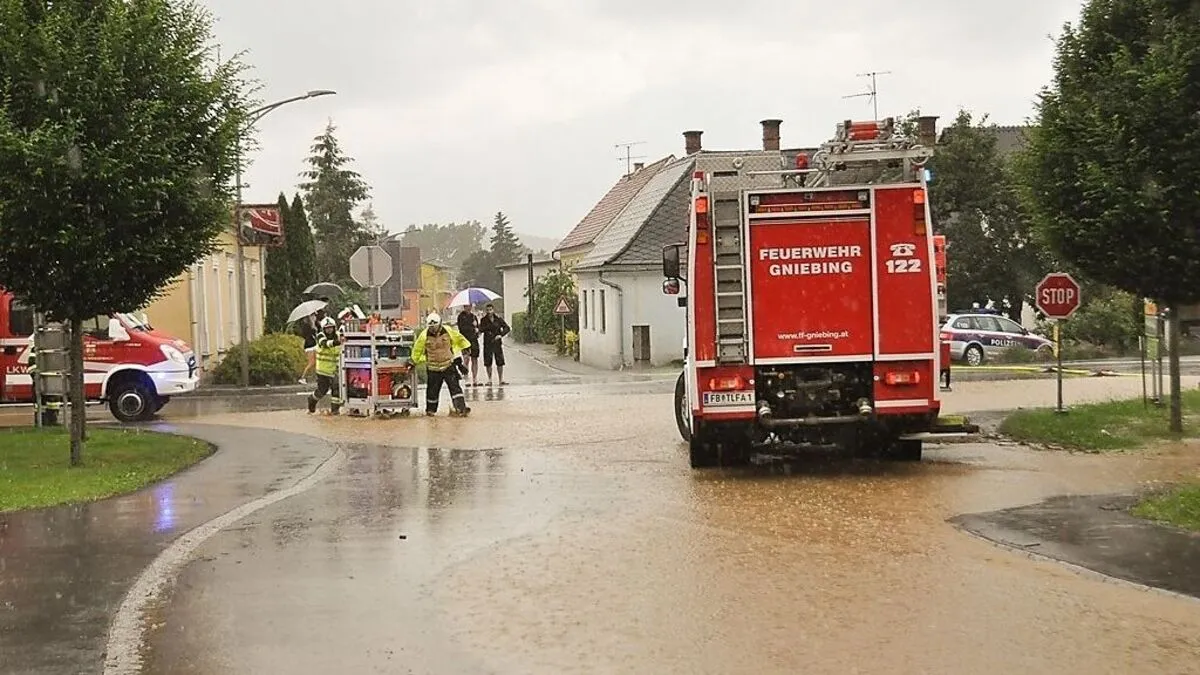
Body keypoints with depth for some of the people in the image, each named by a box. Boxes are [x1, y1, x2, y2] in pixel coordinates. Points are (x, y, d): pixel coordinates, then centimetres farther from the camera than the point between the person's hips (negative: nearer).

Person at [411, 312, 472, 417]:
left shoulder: (448, 331, -7)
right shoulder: (424, 336, -8)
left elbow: (459, 339, 11)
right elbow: (417, 349, 6)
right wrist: (413, 361, 16)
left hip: (449, 365, 0)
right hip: (433, 368, 0)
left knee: (455, 387, -11)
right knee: (432, 390, 10)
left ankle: (461, 408, -17)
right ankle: (431, 410, 30)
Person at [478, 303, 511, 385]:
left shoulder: (499, 319, 3)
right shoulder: (483, 320, 2)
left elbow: (507, 328, 4)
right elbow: (481, 330, -10)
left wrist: (501, 335, -9)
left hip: (497, 343, 0)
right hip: (487, 344, 0)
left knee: (500, 362, -2)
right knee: (488, 363, 1)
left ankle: (501, 380, 4)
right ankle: (489, 380, 10)